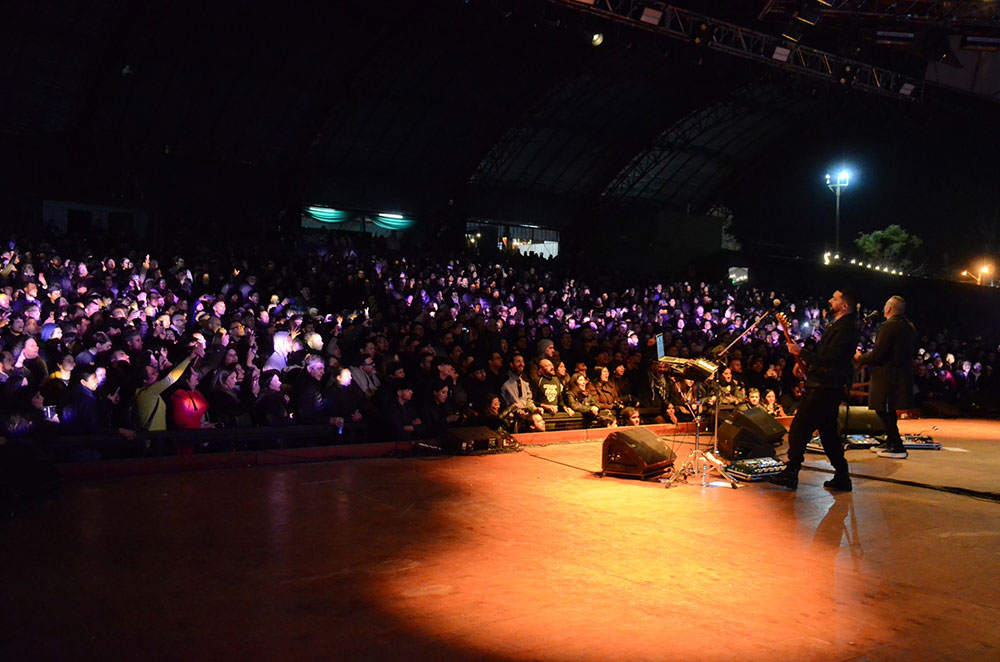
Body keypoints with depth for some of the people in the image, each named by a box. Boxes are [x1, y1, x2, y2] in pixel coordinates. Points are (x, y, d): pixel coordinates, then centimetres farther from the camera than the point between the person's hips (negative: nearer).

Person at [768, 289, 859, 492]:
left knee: (799, 428, -8)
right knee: (828, 430, 14)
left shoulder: (845, 328, -16)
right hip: (826, 386, 11)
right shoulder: (837, 325, 17)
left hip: (824, 389, -11)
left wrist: (800, 352, -17)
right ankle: (842, 477, 19)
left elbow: (828, 359, -23)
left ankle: (790, 473, -3)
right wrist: (806, 361, 11)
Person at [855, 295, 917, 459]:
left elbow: (877, 355, -20)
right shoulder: (909, 327, 11)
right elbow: (913, 352, 20)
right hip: (903, 376, 9)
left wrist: (860, 358, -2)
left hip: (888, 378, -9)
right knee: (888, 411, 19)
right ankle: (891, 444, 27)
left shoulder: (889, 326, -17)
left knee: (884, 410, -4)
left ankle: (898, 448, -4)